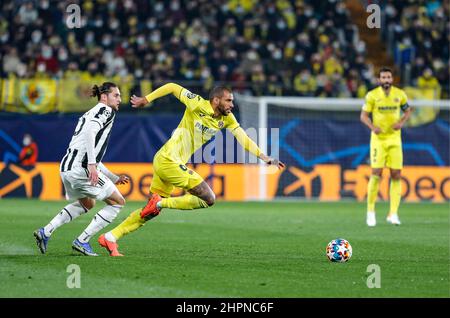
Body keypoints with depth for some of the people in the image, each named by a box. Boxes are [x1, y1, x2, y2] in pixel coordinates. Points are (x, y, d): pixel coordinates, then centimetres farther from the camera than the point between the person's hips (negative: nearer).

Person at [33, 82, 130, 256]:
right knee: (118, 202, 1)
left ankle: (46, 231, 22)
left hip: (66, 167, 10)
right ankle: (82, 240, -3)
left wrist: (115, 178, 34)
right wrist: (92, 164, -29)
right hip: (79, 168, -9)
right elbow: (90, 131, -22)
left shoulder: (91, 113, 28)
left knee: (87, 203, 32)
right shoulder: (106, 110, -1)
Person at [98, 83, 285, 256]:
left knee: (151, 212, 13)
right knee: (208, 199, -13)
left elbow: (243, 138, 2)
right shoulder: (198, 105, -13)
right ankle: (160, 203, -10)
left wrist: (264, 158, -8)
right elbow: (173, 87, -5)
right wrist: (145, 100, -1)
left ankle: (110, 237, 14)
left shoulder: (227, 118, 7)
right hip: (168, 159, -9)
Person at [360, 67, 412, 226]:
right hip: (378, 138, -2)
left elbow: (407, 111, 15)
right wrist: (373, 127, -19)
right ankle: (370, 211, 4)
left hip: (394, 138, 2)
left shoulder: (400, 94, 1)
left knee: (396, 175, -2)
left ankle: (393, 214, 3)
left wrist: (401, 122, -5)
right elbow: (364, 115, -1)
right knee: (376, 174, -10)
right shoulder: (372, 95, -5)